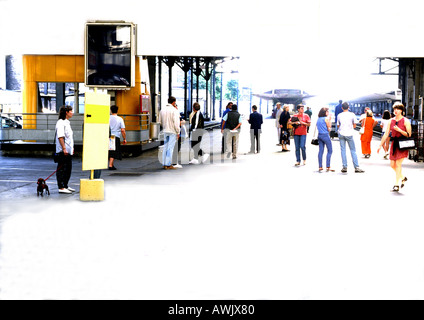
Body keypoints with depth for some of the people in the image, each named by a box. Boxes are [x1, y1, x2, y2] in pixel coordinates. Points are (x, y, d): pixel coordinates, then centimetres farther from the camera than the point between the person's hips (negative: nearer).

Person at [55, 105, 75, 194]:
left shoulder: (67, 122, 17)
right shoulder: (60, 123, -13)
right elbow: (60, 137, -20)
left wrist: (71, 148, 23)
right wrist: (64, 148, -24)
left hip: (68, 151, 10)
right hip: (62, 151, -10)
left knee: (68, 169, 14)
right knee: (62, 169, -5)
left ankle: (65, 186, 23)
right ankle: (61, 188, -1)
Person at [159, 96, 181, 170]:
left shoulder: (162, 110, 8)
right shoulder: (174, 110, -12)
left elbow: (160, 122, 14)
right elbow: (176, 123, -15)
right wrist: (178, 132, -9)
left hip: (165, 131, 6)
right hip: (172, 131, -6)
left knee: (165, 147, 12)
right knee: (170, 148, -4)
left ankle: (164, 164, 14)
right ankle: (168, 164, -4)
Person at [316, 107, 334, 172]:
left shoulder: (318, 119, 12)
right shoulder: (326, 118, -9)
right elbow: (329, 128, -4)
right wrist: (330, 120, 3)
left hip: (319, 135, 7)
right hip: (325, 135, -7)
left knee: (321, 150, 7)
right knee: (330, 151, 0)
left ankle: (320, 167, 6)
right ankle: (328, 167, -5)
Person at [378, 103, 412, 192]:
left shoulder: (405, 121, -5)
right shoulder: (391, 121, 8)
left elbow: (409, 135, -9)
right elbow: (386, 134, 10)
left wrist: (399, 130, -20)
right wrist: (380, 145, 8)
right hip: (394, 144, 5)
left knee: (398, 164, -9)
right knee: (392, 165, 6)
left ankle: (396, 185, -3)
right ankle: (403, 177, 31)